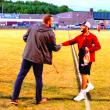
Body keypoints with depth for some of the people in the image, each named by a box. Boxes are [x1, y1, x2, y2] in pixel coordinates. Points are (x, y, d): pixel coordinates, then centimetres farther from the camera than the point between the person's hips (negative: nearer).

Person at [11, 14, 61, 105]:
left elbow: (25, 37, 9)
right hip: (38, 58, -3)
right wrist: (59, 46, 21)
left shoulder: (33, 27, 1)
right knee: (38, 78, 13)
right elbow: (54, 48, -1)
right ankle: (39, 99, 25)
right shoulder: (50, 33, -10)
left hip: (27, 56, 3)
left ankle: (14, 98, 9)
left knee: (21, 76, 8)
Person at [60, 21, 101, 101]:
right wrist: (62, 44, -5)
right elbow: (71, 42, 7)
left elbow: (98, 46, -15)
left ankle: (82, 93, 1)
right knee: (83, 73, 17)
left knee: (84, 74, -6)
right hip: (81, 57, 7)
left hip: (88, 58, -7)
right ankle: (89, 85, 43)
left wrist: (89, 49, -23)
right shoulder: (80, 36, 8)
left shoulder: (92, 37, -11)